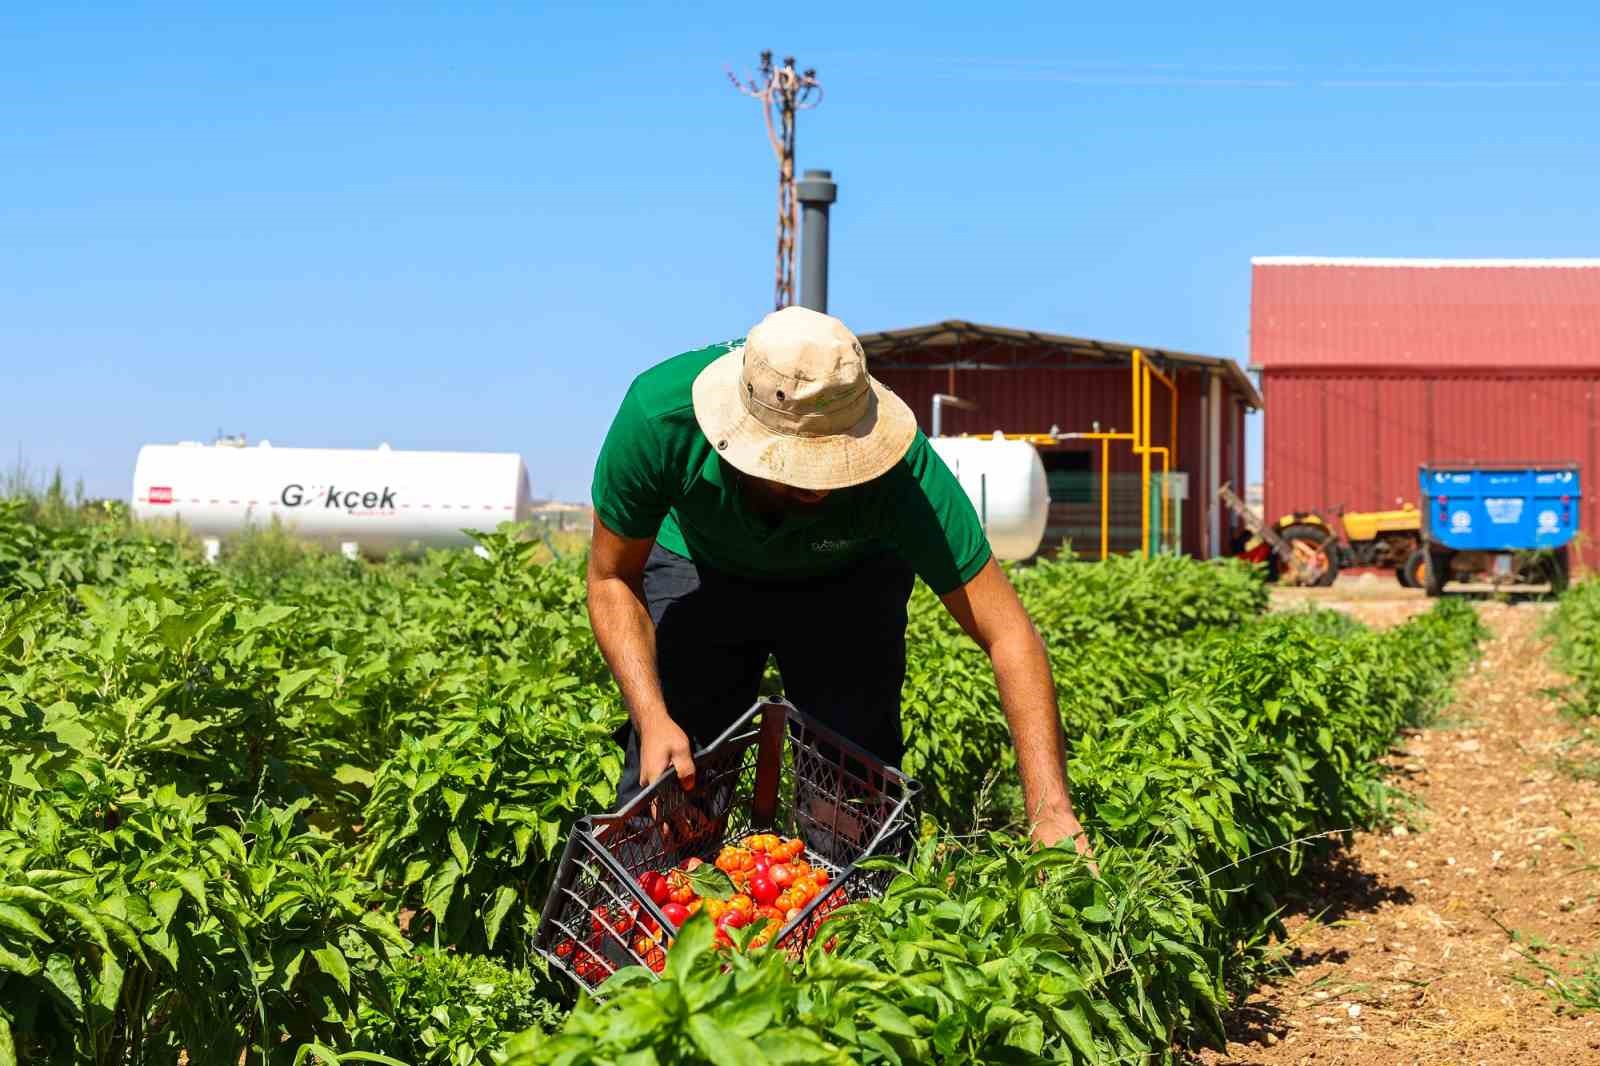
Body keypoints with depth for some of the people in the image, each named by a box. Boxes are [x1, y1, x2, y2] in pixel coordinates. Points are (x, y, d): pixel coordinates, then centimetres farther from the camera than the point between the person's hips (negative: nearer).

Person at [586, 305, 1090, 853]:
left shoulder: (901, 469, -40)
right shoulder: (660, 414, -38)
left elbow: (1008, 633, -37)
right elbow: (612, 578, -21)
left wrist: (1050, 810, -45)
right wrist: (652, 718, -34)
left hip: (847, 578, 0)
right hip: (698, 569, 1)